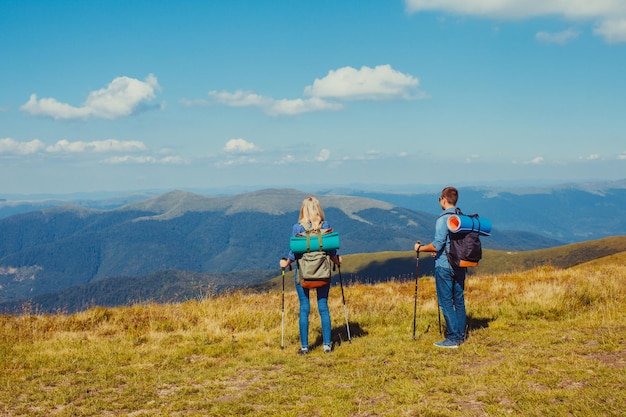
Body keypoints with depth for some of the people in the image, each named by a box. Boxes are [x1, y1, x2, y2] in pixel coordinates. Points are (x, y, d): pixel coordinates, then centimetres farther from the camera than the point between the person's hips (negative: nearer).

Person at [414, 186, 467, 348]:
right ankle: (461, 335, 19)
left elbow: (437, 245, -20)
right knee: (459, 300, 13)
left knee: (446, 302, -1)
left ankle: (452, 338, -1)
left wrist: (420, 248, -2)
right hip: (460, 265, 7)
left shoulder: (443, 219, -16)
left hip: (444, 266, -7)